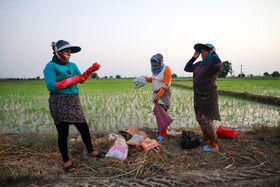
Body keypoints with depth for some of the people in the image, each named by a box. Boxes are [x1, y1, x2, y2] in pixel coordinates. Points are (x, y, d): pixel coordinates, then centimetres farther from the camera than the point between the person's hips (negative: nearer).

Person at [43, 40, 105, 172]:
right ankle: (66, 161, 22)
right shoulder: (51, 66, -5)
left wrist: (90, 71, -6)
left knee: (84, 129, 11)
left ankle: (90, 151, 34)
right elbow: (50, 86, -14)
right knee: (63, 133, 4)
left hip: (74, 101, 6)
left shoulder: (72, 65, 14)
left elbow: (81, 80, 10)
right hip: (59, 102, -5)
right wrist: (71, 80, -16)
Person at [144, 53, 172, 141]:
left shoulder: (166, 69, -16)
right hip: (156, 93, 9)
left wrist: (158, 95, -25)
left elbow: (166, 84, -21)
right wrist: (144, 78, 4)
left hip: (164, 93, -8)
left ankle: (162, 135, -7)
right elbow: (153, 79, 22)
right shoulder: (156, 70, 9)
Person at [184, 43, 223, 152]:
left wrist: (214, 53, -19)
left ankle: (213, 146, 6)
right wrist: (194, 57, 11)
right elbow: (187, 68, 18)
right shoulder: (200, 64, 12)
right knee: (200, 118, 16)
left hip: (208, 95, -9)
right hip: (199, 95, 9)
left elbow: (219, 65, -36)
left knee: (206, 120, -7)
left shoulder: (213, 62, -12)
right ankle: (206, 140, 33)